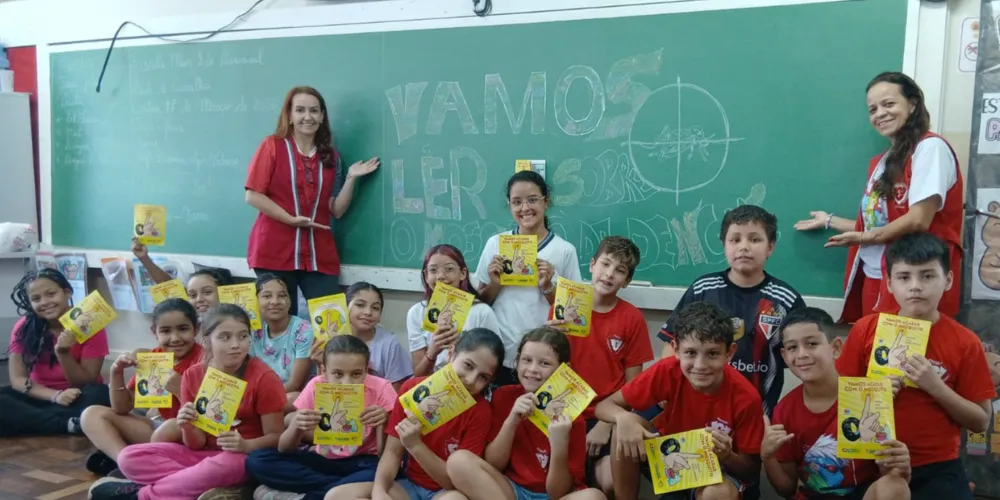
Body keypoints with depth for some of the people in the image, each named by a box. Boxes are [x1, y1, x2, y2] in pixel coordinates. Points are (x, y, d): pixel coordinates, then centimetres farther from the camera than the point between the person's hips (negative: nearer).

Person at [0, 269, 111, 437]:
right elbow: (17, 379, -9)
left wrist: (62, 353, -27)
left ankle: (29, 421, -25)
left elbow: (85, 383, -10)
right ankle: (68, 424, -31)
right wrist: (55, 395, -26)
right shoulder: (24, 327, -4)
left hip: (76, 397, -2)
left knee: (98, 396, -36)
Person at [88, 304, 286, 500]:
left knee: (226, 465, -40)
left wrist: (246, 445, -29)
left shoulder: (263, 377, -13)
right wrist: (188, 427, -21)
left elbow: (276, 437, -9)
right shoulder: (192, 375, 0)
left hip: (246, 458, -5)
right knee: (129, 457, -11)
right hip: (203, 454, 5)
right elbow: (196, 444, 1)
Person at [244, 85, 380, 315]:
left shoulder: (331, 157, 11)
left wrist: (351, 178, -7)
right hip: (275, 252, -2)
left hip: (319, 255, 3)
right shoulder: (273, 146, 2)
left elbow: (336, 210, 6)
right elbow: (253, 195, -5)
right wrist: (291, 219, -13)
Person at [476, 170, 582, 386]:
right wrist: (495, 284, -10)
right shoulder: (495, 243, 1)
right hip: (500, 356, 1)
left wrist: (547, 287, -14)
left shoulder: (565, 250, -3)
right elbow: (481, 302, 9)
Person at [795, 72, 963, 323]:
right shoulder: (882, 161, 16)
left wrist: (864, 238, -3)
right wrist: (829, 221, 25)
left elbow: (918, 220, -16)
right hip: (874, 277, 7)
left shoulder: (930, 147, -7)